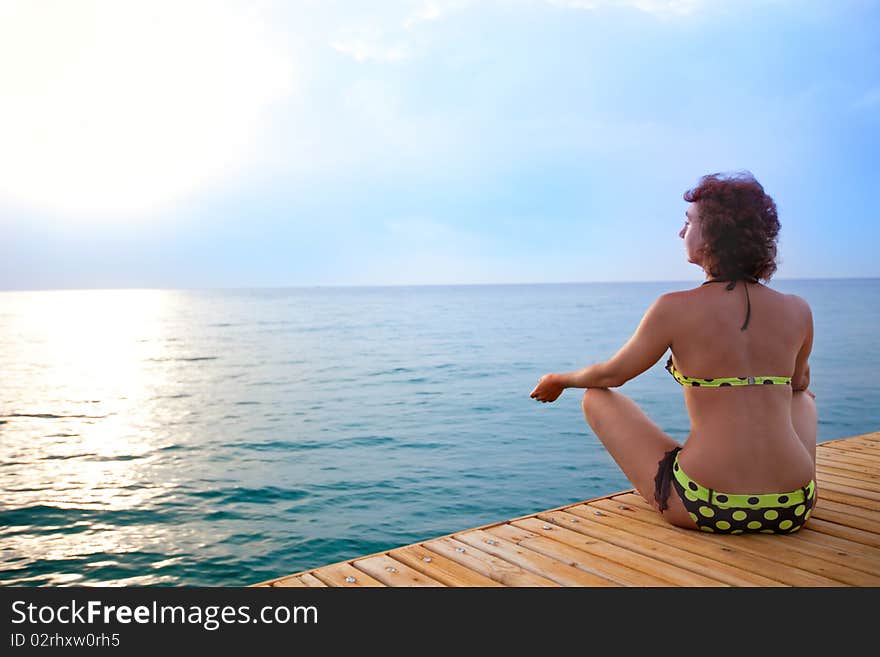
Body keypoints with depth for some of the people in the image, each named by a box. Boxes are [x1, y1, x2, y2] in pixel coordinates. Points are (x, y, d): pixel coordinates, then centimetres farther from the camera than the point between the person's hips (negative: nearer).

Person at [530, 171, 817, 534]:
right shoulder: (798, 311, 1)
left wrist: (560, 379, 25)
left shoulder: (676, 309, -10)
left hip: (705, 508, -4)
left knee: (596, 397, 15)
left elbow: (610, 374, 4)